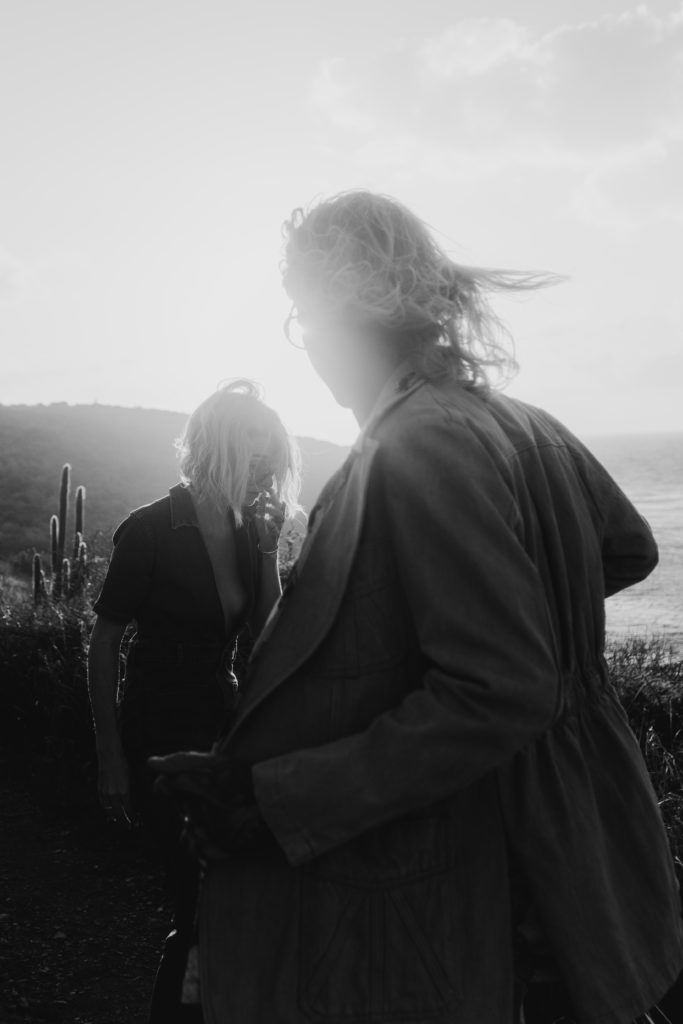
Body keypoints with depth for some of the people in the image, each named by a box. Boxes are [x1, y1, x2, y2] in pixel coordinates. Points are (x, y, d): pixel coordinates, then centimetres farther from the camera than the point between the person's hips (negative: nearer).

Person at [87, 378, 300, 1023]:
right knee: (201, 901, -1)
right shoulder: (152, 529, -16)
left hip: (222, 724, 6)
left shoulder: (246, 529, 1)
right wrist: (112, 760, -12)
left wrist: (267, 548, -7)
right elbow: (103, 644, -12)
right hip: (160, 735, -6)